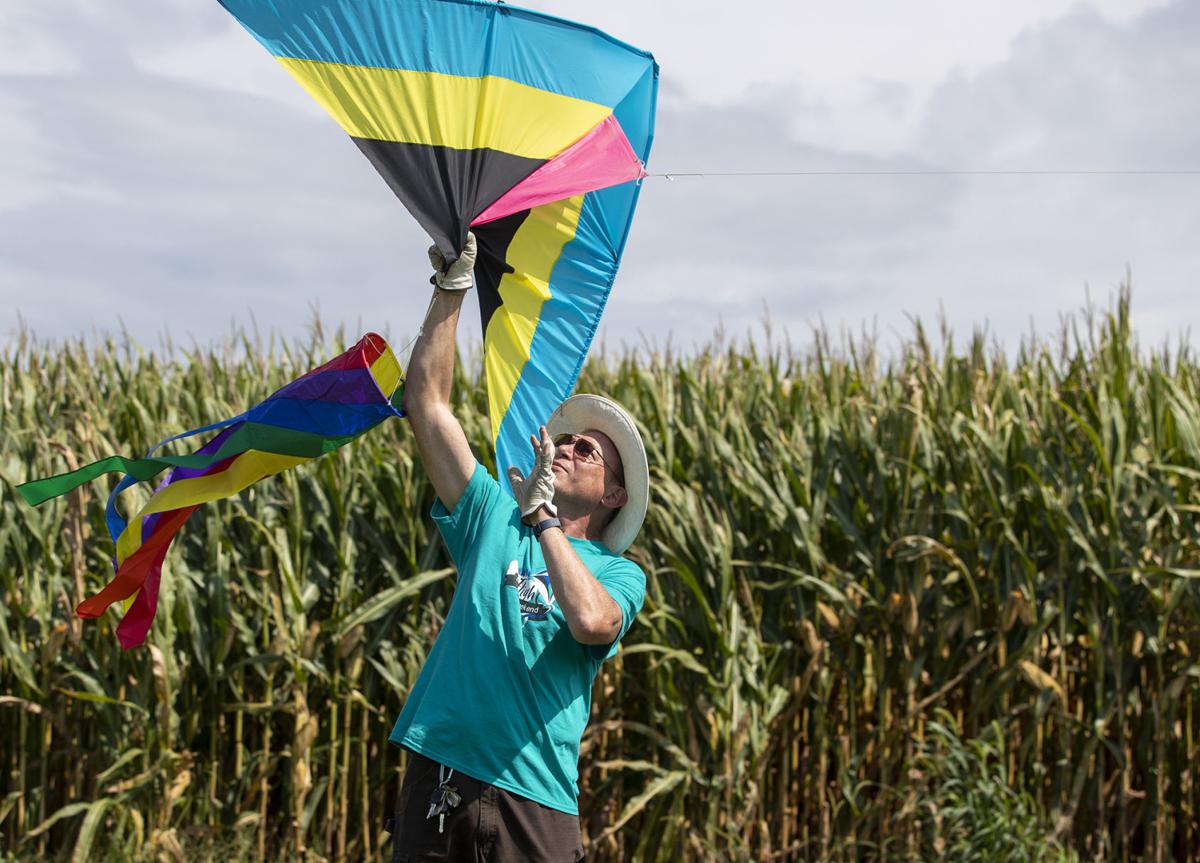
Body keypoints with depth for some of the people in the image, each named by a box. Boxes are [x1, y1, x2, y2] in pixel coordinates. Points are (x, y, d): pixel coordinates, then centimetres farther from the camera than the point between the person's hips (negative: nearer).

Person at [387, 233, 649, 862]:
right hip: (437, 774, 2)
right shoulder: (494, 520, 14)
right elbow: (426, 402, 10)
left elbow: (591, 622, -19)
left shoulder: (619, 574, 6)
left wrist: (544, 517, -14)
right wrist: (451, 289, 7)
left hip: (531, 794, -2)